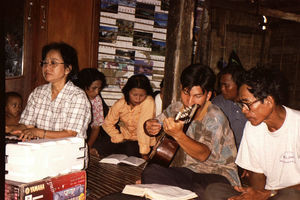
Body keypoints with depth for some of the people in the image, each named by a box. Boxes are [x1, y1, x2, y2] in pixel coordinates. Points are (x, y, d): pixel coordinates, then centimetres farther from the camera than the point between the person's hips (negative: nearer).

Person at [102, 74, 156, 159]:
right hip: (125, 138, 3)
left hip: (143, 141, -3)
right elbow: (107, 124, 0)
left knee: (129, 150, -25)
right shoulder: (119, 104, -10)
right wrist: (120, 139, -9)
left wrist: (144, 152, -28)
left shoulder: (148, 102, -22)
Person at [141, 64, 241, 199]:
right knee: (150, 172, -25)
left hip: (216, 172, -4)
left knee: (204, 191, -40)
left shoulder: (215, 118, -15)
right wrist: (149, 126, -9)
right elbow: (155, 123, 17)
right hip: (184, 170, 5)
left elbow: (203, 155, -27)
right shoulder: (176, 109, 3)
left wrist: (178, 135, -44)